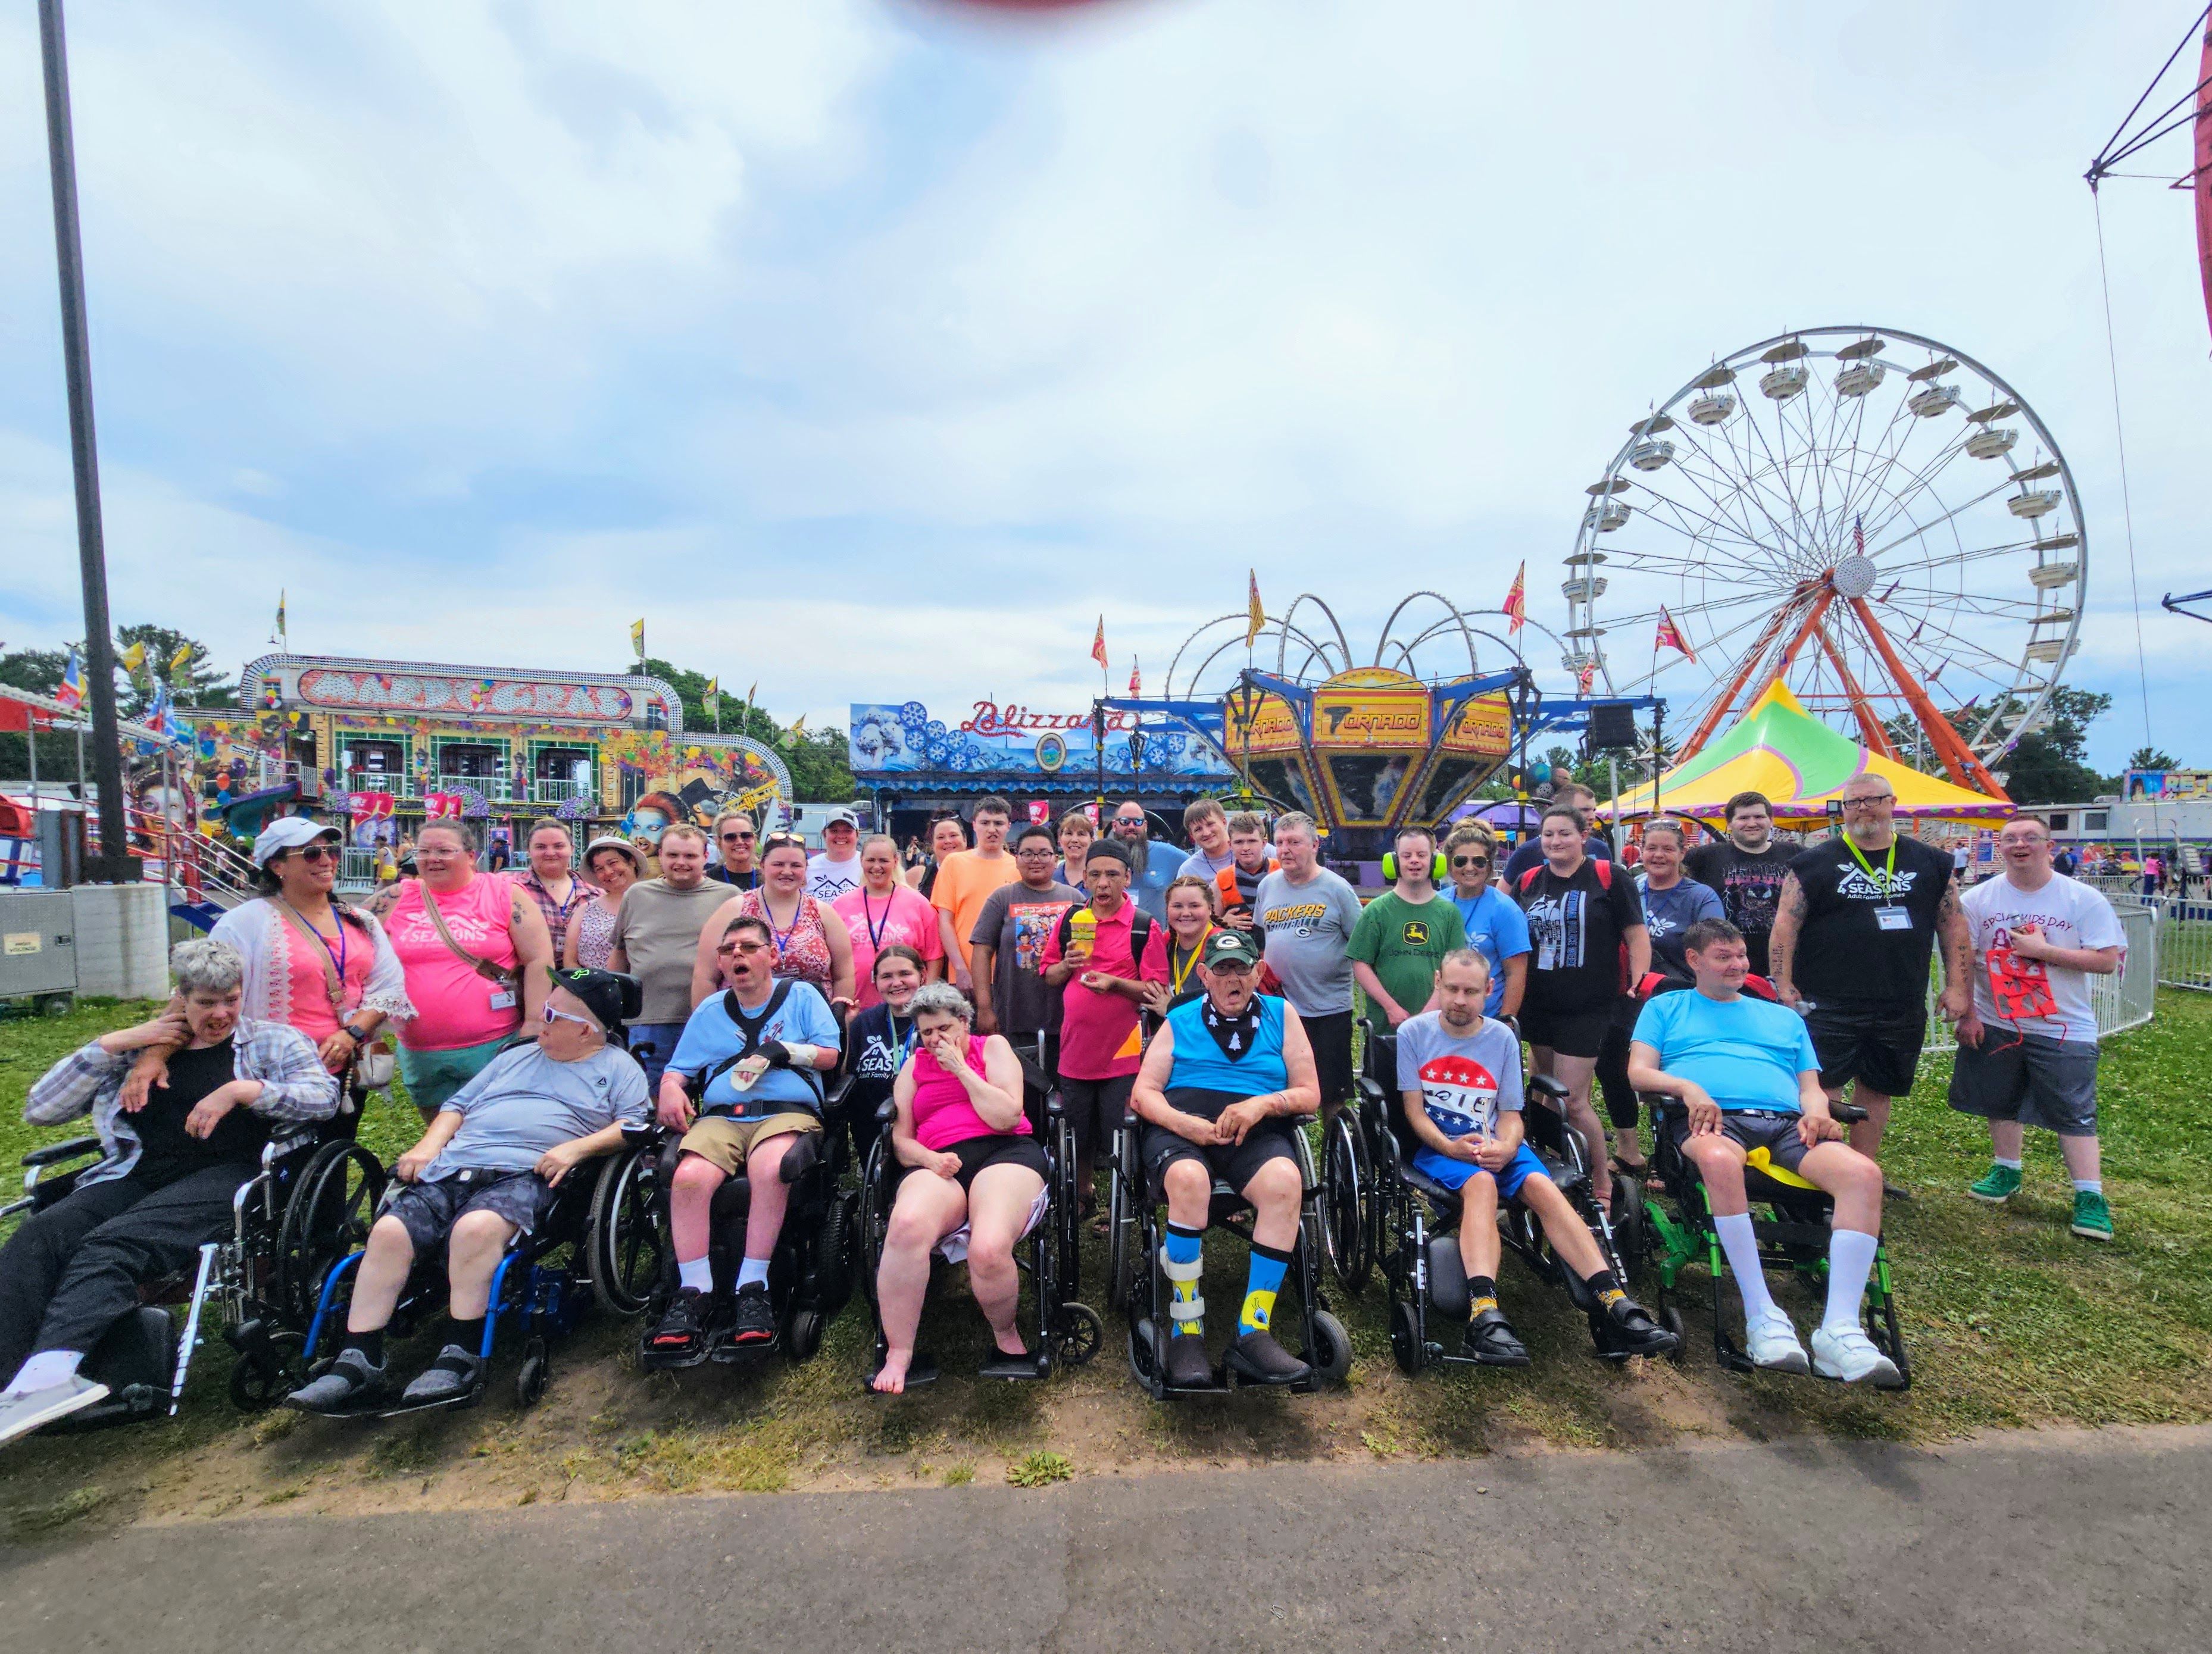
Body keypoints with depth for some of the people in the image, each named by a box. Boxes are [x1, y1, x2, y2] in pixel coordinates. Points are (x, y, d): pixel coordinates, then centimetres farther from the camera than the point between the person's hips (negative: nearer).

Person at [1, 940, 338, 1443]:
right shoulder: (138, 1050, 24)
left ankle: (48, 1372, -44)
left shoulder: (270, 1040, 13)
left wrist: (242, 1090, -11)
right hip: (135, 1176, 4)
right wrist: (115, 1042, 9)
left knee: (111, 1245, -29)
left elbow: (324, 1096, -1)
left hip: (226, 1173, -4)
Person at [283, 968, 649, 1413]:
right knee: (389, 1232, -17)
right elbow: (458, 1105, 29)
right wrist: (428, 1145, 10)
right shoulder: (516, 1057, 30)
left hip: (526, 1174, -6)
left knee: (476, 1227, -34)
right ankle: (357, 1367, -11)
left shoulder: (618, 1066, 11)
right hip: (451, 1167, 6)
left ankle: (461, 1360, -24)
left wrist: (576, 1147, -15)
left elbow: (633, 1125, -1)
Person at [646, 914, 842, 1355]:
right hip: (719, 1116, 3)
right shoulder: (709, 1011, 25)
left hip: (788, 1111, -3)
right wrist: (670, 1089, -1)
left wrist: (785, 1051, -6)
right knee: (689, 1176, -30)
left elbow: (832, 1054, 7)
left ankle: (752, 1289, -23)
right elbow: (677, 1070, 21)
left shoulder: (801, 996, 15)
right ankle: (694, 1292, -18)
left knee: (770, 1169, -36)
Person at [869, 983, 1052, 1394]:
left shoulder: (993, 1047, 13)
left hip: (1005, 1152, -2)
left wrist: (961, 1069, -1)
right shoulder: (915, 1066, 23)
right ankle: (898, 1354, -18)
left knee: (989, 1249, -33)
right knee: (907, 1225, -35)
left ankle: (1006, 1336, -1)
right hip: (939, 1165, 3)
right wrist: (929, 1159, -5)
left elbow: (1008, 1118, -1)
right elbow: (901, 1138, 17)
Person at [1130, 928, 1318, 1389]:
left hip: (1257, 1134, 1)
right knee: (1189, 1178, -35)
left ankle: (1252, 1332, -25)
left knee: (1285, 1180, -33)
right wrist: (1183, 1123, -10)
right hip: (1181, 1130, 0)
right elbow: (1143, 1094, 10)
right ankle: (1187, 1333, -20)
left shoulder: (1281, 1016, 19)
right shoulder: (1179, 1021, 19)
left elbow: (1310, 1094, 12)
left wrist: (1263, 1104, -8)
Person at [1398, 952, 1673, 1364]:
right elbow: (1414, 1110, -1)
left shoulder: (1503, 1038, 9)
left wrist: (1506, 1147, -14)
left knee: (1541, 1184, -28)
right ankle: (1484, 1315, -51)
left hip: (1495, 1146, 3)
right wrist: (1451, 1146, -19)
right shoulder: (1413, 1032, 1)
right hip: (1437, 1146, -3)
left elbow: (1511, 1114, 9)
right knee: (1481, 1182, -35)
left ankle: (1614, 1301, -32)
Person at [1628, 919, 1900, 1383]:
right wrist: (1689, 1087, -10)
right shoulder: (1665, 1008, 25)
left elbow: (1811, 1087, 25)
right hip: (1712, 1118, -3)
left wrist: (1816, 1112, 0)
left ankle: (1840, 1329, -32)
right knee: (1720, 1161, -41)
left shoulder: (1785, 1019, 35)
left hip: (1786, 1122, 4)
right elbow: (1639, 1071, 11)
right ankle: (1762, 1316, -32)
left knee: (1864, 1173, -30)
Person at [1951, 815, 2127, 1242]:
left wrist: (2042, 950, -18)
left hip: (2064, 1028, -2)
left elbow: (2108, 961, -10)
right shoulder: (1978, 899, -3)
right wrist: (1967, 1014, -5)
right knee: (2002, 1102, 13)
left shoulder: (2084, 900, -6)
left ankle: (2090, 1197, 12)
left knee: (2074, 1111, 1)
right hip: (1995, 1024, 2)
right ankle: (2006, 1172, 30)